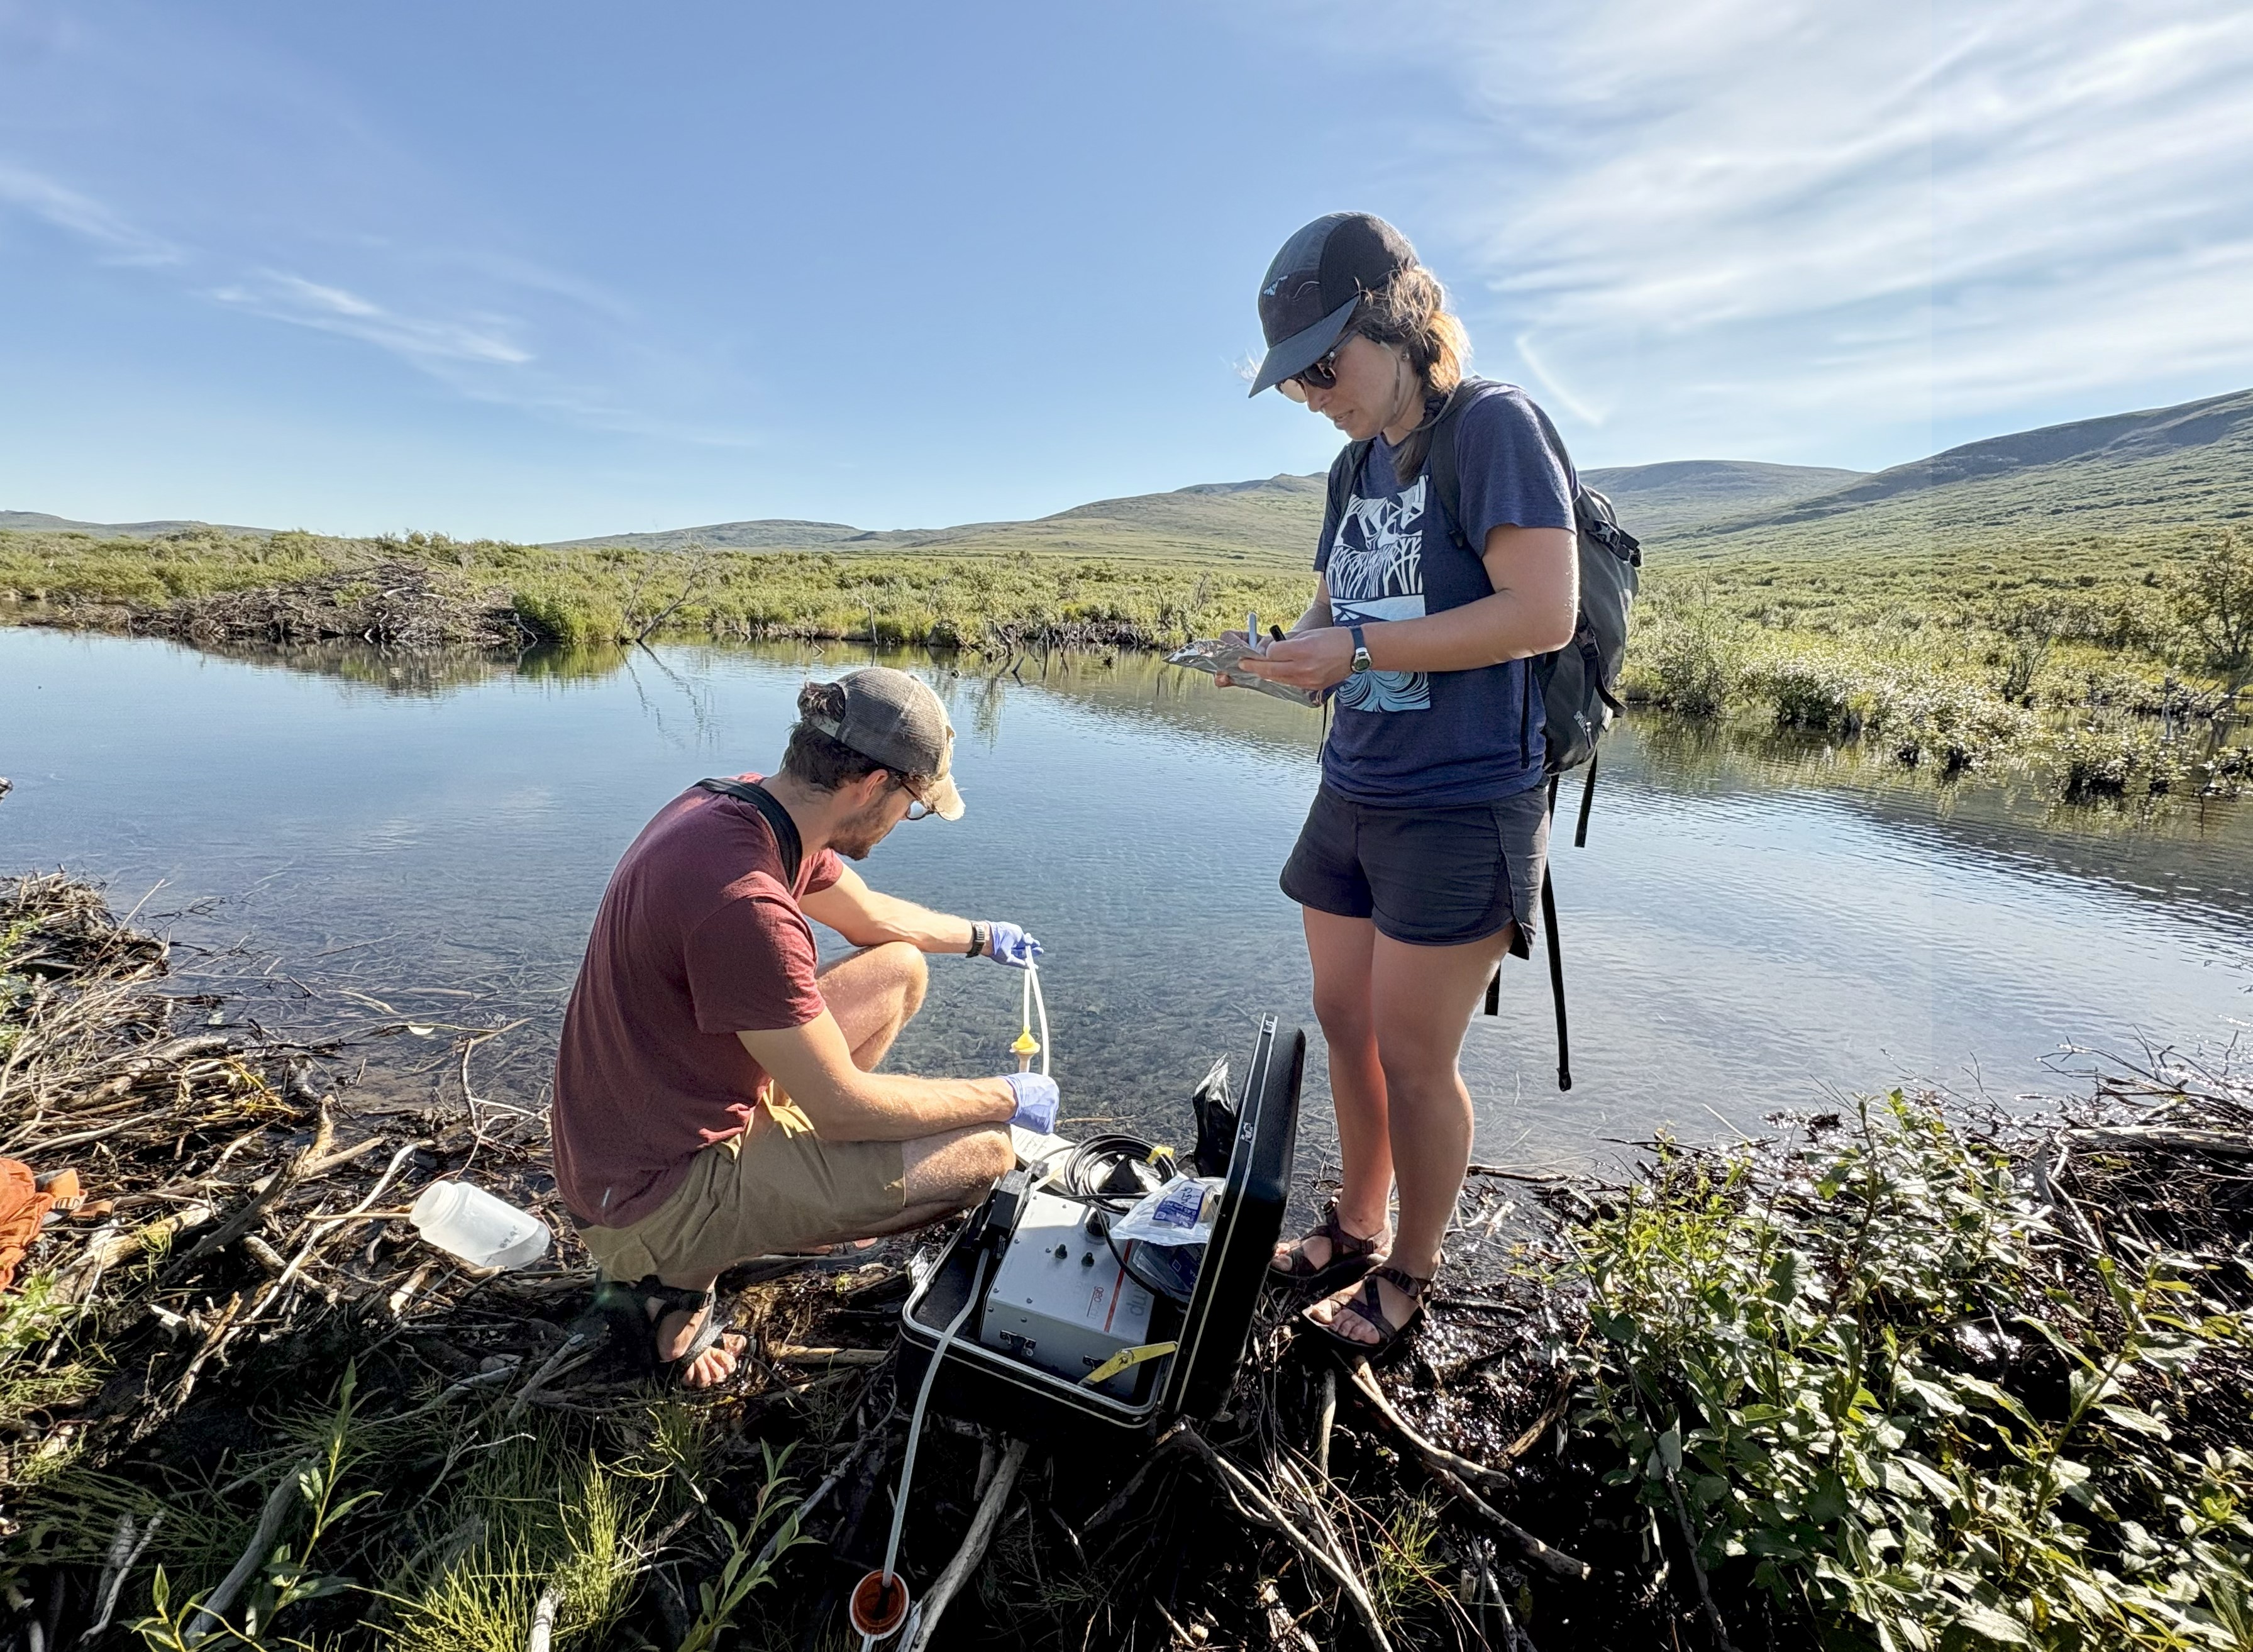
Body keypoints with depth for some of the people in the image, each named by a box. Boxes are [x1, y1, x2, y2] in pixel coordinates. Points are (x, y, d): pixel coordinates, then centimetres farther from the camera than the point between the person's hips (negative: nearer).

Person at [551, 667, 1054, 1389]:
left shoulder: (743, 802, -5)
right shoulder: (745, 901, -34)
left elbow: (871, 915, 14)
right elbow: (843, 1108, -24)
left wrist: (982, 937, 27)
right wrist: (1007, 1099, -11)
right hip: (653, 1198, -9)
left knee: (899, 969, 10)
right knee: (986, 1151, -11)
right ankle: (675, 1277, 1)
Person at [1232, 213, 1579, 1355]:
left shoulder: (1494, 427, -9)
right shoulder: (1360, 465, 14)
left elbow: (1545, 613, -19)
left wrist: (1357, 648, -20)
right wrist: (1286, 648, -3)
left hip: (1459, 809, -8)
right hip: (1351, 795, 8)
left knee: (1414, 1057, 2)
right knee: (1344, 1021, 15)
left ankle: (1410, 1273, 25)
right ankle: (1355, 1228, 35)